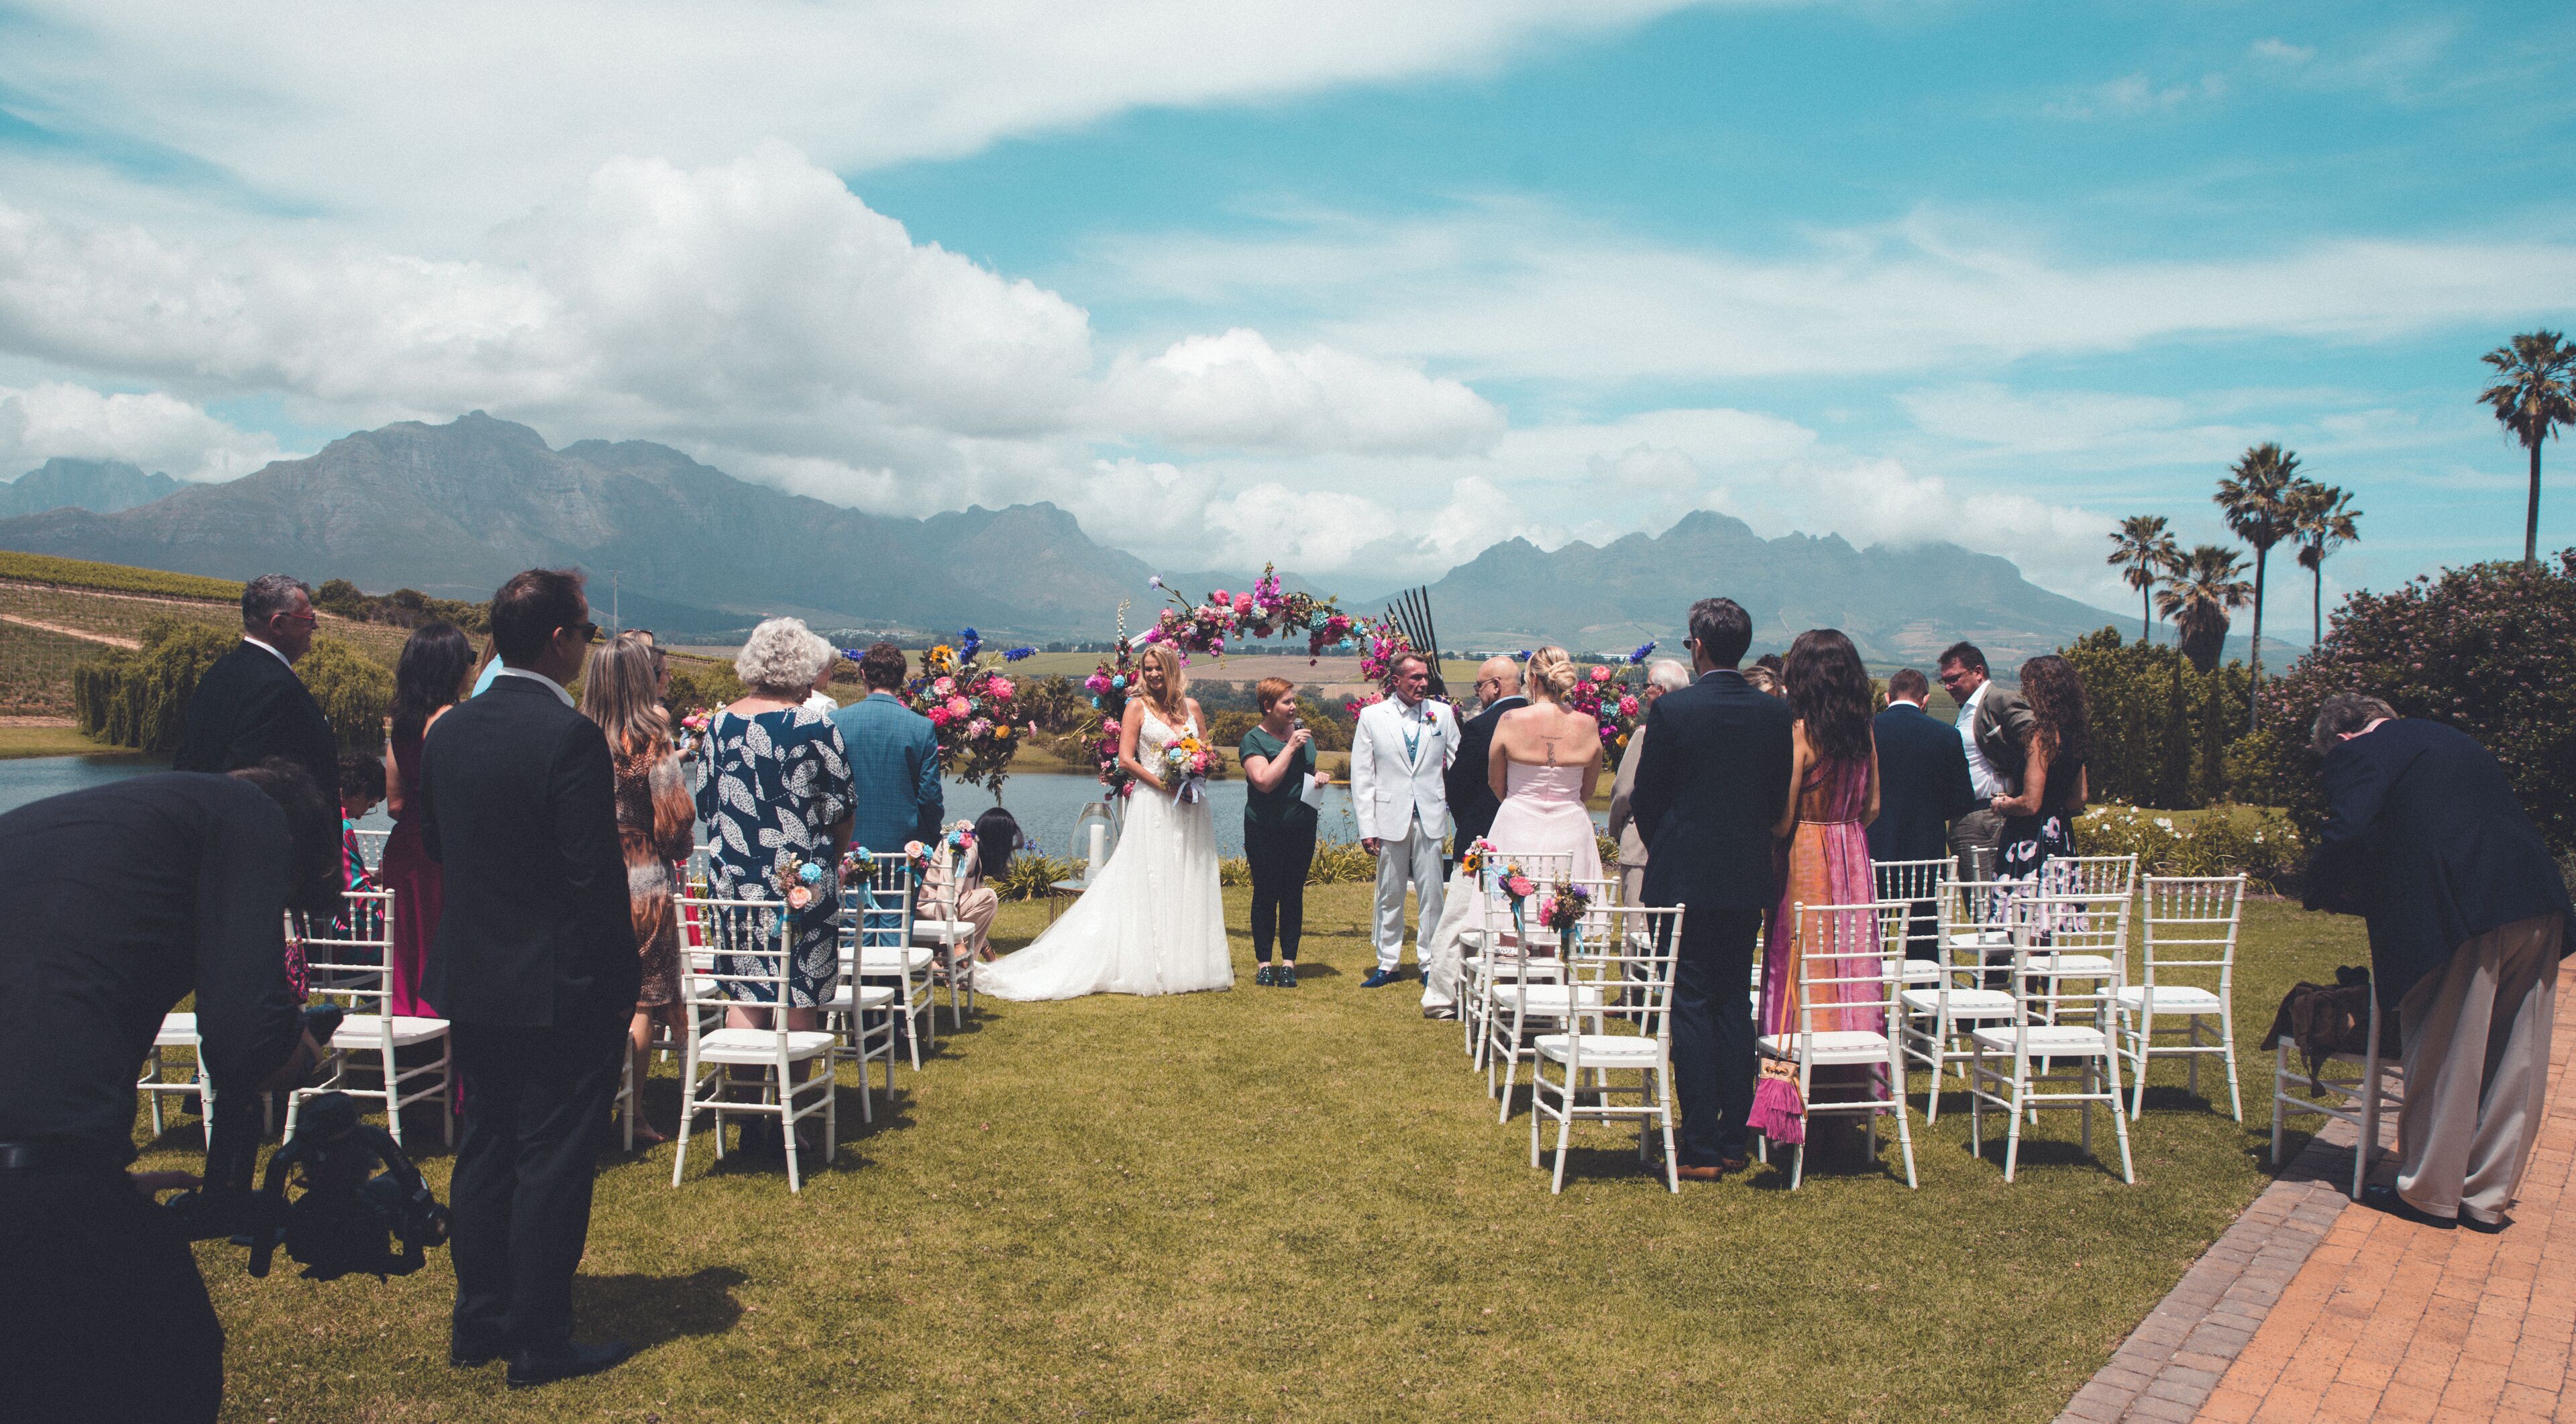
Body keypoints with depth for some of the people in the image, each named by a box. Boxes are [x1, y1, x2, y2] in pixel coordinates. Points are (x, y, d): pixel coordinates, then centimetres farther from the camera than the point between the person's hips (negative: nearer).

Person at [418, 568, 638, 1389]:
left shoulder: (448, 732, 4)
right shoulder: (570, 737, -20)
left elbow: (434, 848, 13)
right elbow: (595, 875, -20)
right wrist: (619, 983, -10)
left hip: (470, 982, 8)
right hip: (557, 989, -7)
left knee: (485, 1152, 17)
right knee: (553, 1163, 3)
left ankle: (478, 1323, 28)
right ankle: (539, 1344, 12)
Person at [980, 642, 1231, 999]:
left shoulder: (1191, 706, 10)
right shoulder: (1138, 707, 0)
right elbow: (1126, 759, -6)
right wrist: (1164, 785, -14)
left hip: (1190, 805, 4)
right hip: (1153, 805, -4)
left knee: (1190, 881, 6)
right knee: (1151, 882, -4)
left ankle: (1192, 960, 13)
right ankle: (1156, 965, -2)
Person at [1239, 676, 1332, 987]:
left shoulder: (1302, 731, 11)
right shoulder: (1254, 739, -7)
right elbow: (1265, 781, -21)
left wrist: (1320, 777, 4)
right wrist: (1290, 747, -18)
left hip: (1301, 827, 5)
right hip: (1265, 830, -5)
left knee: (1294, 894, 6)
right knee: (1265, 894, 2)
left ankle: (1289, 962, 11)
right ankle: (1264, 962, 10)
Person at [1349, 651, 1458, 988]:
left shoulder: (1442, 713, 6)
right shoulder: (1372, 716, 2)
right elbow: (1361, 776, 1)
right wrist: (1367, 828, -4)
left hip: (1430, 817, 1)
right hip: (1390, 817, 0)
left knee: (1431, 894, 2)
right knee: (1390, 895, 7)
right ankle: (1387, 963, 18)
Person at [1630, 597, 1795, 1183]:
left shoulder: (1672, 710, -12)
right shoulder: (1776, 713, 0)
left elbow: (1645, 798, -6)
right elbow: (1781, 797, 6)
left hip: (1685, 880, -4)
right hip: (1748, 880, 5)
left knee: (1691, 1008, 0)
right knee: (1735, 1006, 14)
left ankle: (1700, 1150, 2)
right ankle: (1735, 1140, 18)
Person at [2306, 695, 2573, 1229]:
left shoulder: (2358, 754, 2)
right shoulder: (2452, 740, 26)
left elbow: (2346, 835, -13)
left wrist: (2325, 893, 5)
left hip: (2460, 915, -7)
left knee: (2442, 1061, 5)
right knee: (2515, 1062, 13)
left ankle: (2430, 1191, 16)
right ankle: (2488, 1195, 21)